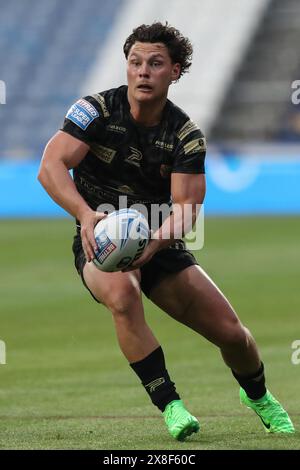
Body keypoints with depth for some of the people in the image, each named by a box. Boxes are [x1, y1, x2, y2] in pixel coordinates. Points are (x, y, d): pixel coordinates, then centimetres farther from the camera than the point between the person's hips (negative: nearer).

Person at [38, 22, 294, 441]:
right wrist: (86, 213, -42)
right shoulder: (97, 110, -12)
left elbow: (185, 207, -17)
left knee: (230, 331, -5)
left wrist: (151, 244, -38)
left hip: (160, 245, 2)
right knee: (122, 292, -38)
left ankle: (256, 395, 31)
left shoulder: (186, 136, -7)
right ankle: (170, 406, -28)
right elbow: (51, 165, -24)